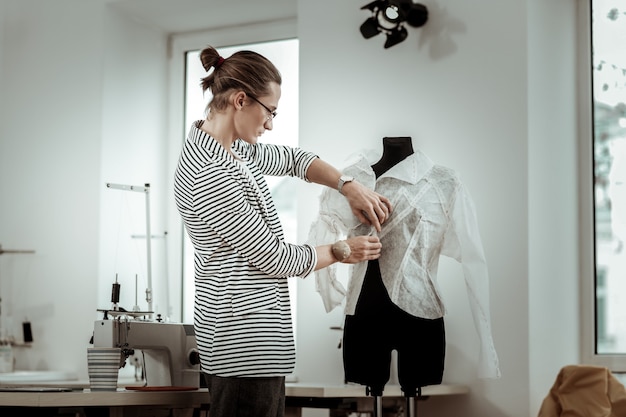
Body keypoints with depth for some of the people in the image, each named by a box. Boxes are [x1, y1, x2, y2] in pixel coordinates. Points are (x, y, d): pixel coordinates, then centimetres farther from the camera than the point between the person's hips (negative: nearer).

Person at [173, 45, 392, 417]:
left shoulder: (231, 148, 7)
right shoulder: (210, 175, -23)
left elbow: (291, 159, 23)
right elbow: (274, 258, -17)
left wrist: (348, 186, 7)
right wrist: (341, 251, -1)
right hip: (245, 342, -10)